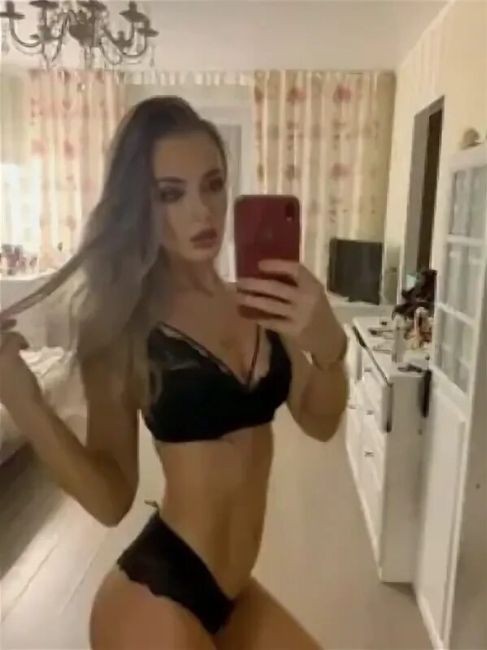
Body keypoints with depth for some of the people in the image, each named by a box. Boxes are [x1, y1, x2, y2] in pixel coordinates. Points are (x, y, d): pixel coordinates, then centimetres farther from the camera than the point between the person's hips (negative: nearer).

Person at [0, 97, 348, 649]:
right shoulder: (122, 324, -15)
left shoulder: (255, 302, -1)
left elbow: (320, 423, -2)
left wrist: (328, 344, -22)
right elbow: (111, 500, -16)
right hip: (157, 598, -5)